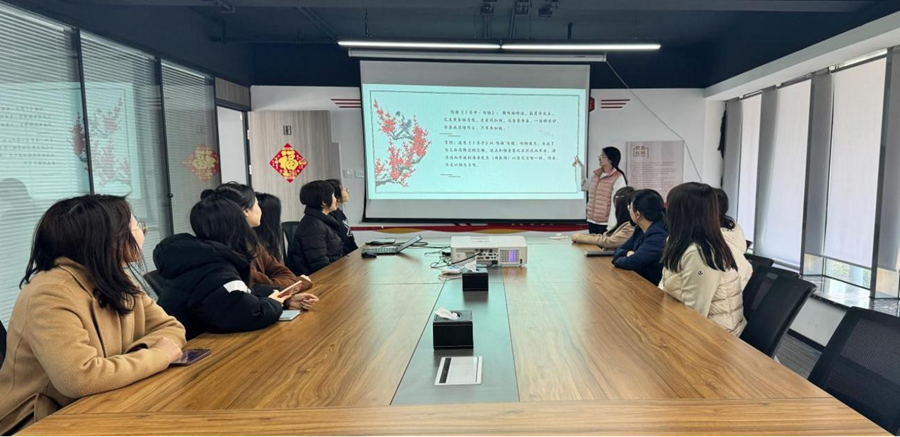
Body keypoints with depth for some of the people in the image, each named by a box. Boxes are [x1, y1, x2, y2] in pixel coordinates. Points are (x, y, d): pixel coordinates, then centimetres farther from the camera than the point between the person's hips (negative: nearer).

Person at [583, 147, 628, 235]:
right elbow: (583, 186, 26)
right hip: (592, 222, 6)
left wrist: (611, 226, -19)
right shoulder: (596, 175, 10)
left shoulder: (618, 178, -10)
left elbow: (617, 203, -15)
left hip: (606, 223, -6)